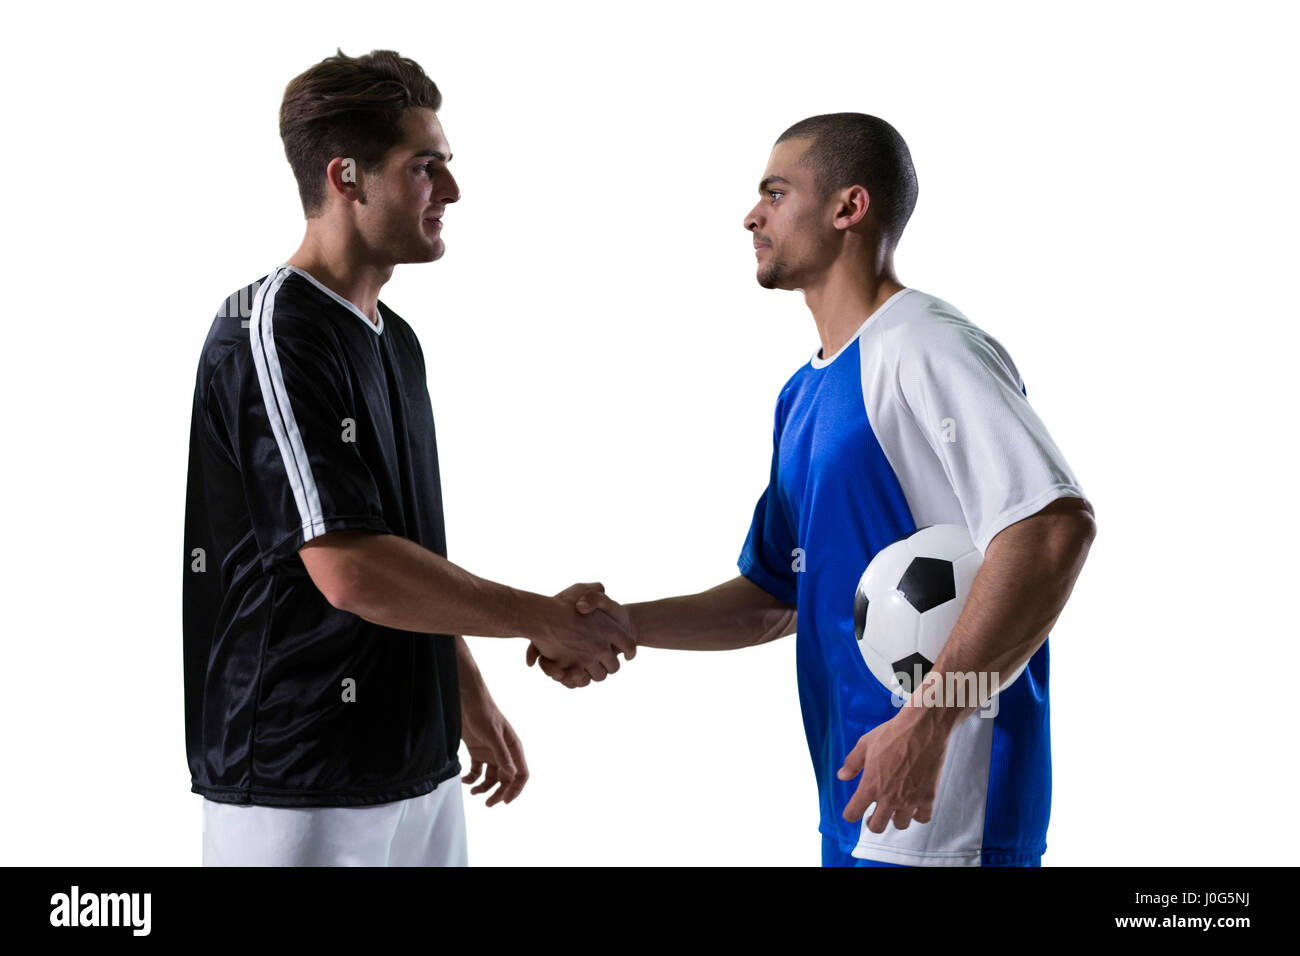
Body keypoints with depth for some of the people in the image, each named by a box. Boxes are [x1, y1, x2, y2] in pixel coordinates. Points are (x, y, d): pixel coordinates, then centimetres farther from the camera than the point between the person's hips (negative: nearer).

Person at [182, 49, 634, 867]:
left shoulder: (394, 339, 12)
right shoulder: (274, 333, -17)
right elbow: (350, 570, -24)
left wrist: (468, 691, 19)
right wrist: (547, 620, -16)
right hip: (300, 791, -8)